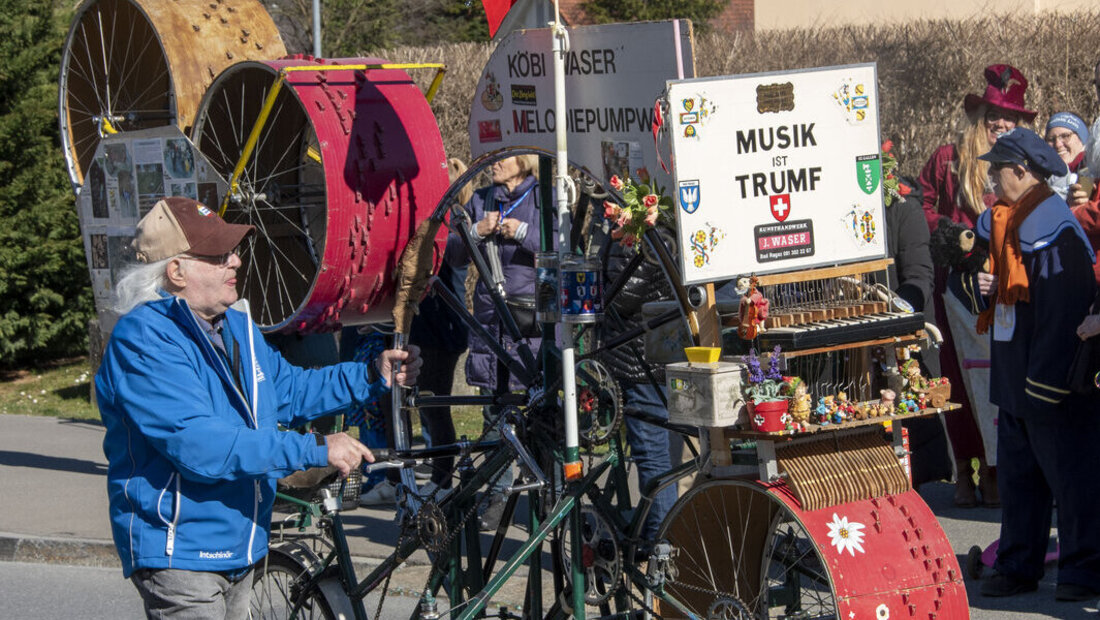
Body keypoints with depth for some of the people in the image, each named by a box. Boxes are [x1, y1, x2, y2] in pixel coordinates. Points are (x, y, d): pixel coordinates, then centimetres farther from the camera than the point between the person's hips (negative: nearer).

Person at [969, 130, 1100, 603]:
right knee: (1017, 473, 12)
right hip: (1013, 378, 9)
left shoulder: (1053, 230, -17)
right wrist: (987, 289, 3)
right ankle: (1018, 567, 19)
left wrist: (1046, 381, -23)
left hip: (1054, 381, -9)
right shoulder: (1003, 222, 12)